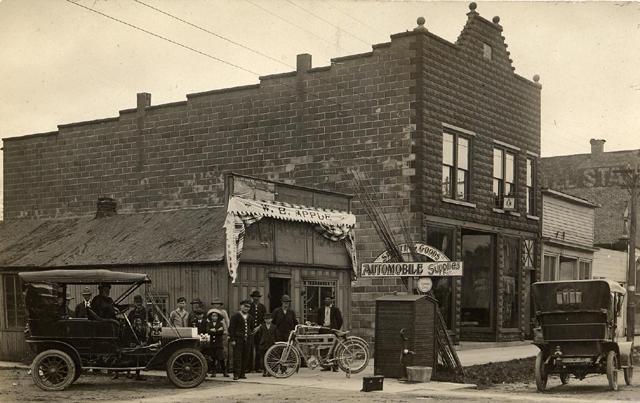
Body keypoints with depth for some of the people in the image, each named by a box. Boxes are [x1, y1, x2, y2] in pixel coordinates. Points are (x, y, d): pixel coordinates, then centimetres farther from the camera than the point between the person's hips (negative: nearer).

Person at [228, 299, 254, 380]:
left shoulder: (250, 317, 15)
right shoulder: (235, 316, -2)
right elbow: (231, 328, -5)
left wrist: (251, 333, 12)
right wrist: (232, 339, -11)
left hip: (247, 340, 5)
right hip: (238, 339, -5)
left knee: (246, 358, 4)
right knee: (237, 357, -8)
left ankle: (242, 374, 12)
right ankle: (236, 374, -7)